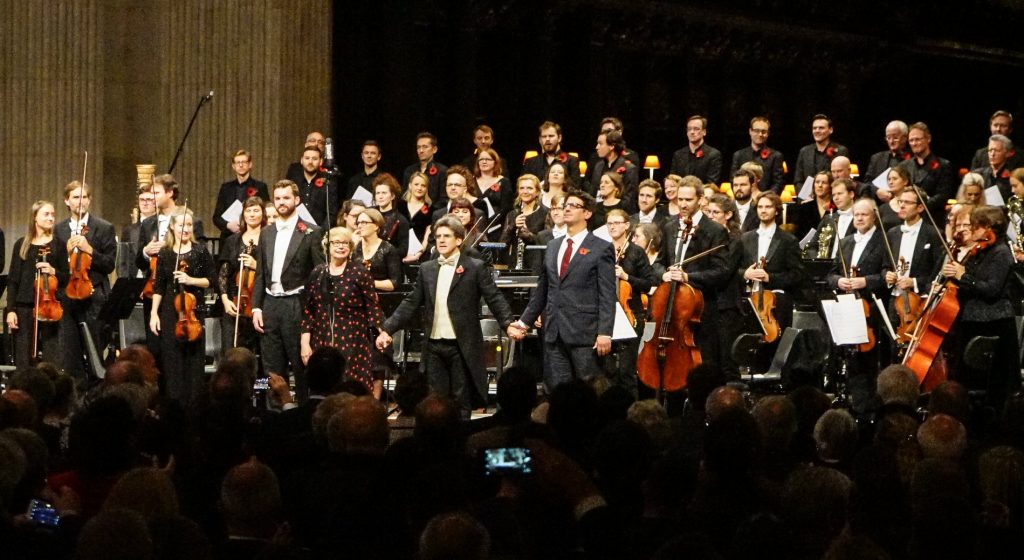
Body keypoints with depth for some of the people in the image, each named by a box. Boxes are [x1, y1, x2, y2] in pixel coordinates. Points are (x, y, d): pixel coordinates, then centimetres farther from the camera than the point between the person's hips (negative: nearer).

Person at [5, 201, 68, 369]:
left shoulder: (58, 245, 5)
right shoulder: (21, 244, 6)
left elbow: (66, 279, 7)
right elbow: (13, 279, 5)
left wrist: (53, 271, -14)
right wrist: (10, 309, -2)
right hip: (24, 307, 1)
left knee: (51, 360, -4)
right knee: (23, 360, 3)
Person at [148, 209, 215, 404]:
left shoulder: (200, 251, 1)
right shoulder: (164, 254, 5)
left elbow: (210, 281, 1)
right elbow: (159, 287, 7)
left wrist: (191, 280, -16)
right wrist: (154, 313, 0)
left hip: (195, 310, -1)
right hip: (169, 312, 1)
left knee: (194, 359, 0)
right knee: (172, 360, 1)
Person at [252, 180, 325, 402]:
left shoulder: (310, 233, -3)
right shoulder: (266, 233, 14)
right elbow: (260, 274, 15)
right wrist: (256, 307, 6)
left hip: (297, 306, -5)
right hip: (270, 305, 5)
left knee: (301, 366, -1)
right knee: (272, 369, 8)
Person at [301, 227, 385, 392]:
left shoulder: (359, 273, -1)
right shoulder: (317, 273, 10)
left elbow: (372, 306, -3)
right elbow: (308, 310, 11)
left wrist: (381, 331, -15)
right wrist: (304, 343, 5)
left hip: (353, 343, -3)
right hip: (322, 343, 3)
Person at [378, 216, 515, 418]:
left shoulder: (475, 267, -1)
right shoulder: (427, 269, 12)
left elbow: (495, 299, -4)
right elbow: (411, 303, 13)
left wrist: (508, 324, -20)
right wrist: (387, 329, 5)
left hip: (462, 346, -4)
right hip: (434, 346, 4)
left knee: (462, 401, 1)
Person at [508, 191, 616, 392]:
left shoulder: (601, 249, -2)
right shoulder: (552, 247, 17)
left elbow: (607, 295, -7)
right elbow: (541, 291, 21)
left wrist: (604, 332, -15)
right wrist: (523, 322, 16)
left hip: (584, 333, -6)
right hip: (554, 333, 6)